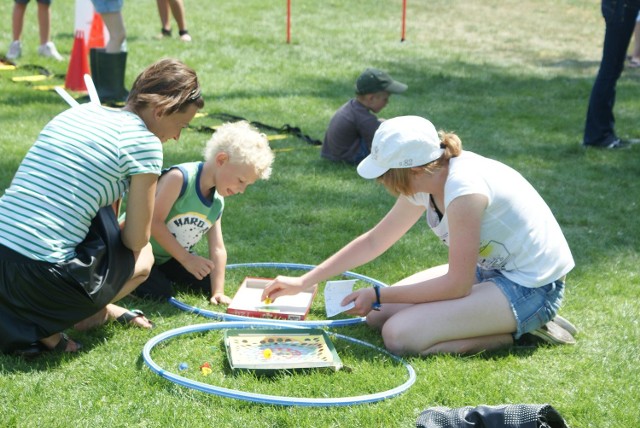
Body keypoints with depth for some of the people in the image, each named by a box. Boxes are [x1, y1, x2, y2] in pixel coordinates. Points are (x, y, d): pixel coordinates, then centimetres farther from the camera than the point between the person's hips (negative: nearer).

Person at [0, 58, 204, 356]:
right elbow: (136, 240, -1)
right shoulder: (144, 141, -7)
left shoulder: (79, 112, 14)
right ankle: (44, 328, 6)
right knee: (143, 259, 20)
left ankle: (99, 308, 31)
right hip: (42, 278, -7)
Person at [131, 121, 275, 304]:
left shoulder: (217, 204, -2)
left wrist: (218, 292, -8)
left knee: (207, 284, 4)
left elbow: (217, 249, -1)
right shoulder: (180, 177, -28)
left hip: (167, 259, 8)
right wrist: (186, 258, -29)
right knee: (160, 292, -23)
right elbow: (154, 221, -31)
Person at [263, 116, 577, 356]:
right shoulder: (427, 179, 0)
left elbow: (456, 285, -22)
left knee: (400, 335, -22)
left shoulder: (463, 188, -27)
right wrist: (303, 282, 11)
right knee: (379, 314, 5)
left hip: (531, 288, -10)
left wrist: (377, 296, -13)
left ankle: (521, 330, -7)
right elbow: (373, 241, 12)